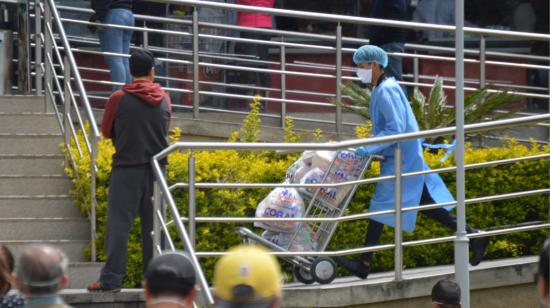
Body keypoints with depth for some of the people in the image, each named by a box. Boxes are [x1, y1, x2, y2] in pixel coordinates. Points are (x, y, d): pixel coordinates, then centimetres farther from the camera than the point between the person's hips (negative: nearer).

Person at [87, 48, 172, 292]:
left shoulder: (119, 98, -8)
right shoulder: (164, 99, 2)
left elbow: (106, 131, 6)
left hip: (127, 168, -3)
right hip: (156, 168, 3)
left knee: (119, 223, -2)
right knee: (153, 224, 8)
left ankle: (112, 278, -7)